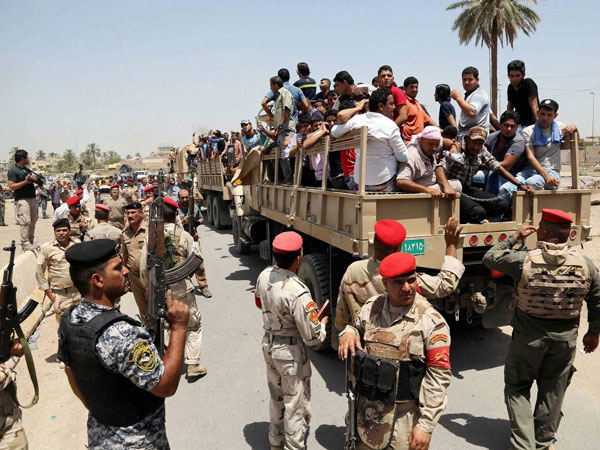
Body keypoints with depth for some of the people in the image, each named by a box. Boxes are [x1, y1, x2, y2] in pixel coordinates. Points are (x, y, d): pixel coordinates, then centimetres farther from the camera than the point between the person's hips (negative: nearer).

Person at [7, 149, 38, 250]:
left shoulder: (26, 169, 18)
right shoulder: (13, 170, -7)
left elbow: (32, 178, 31)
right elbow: (11, 186, -13)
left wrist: (34, 178, 7)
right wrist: (25, 182, -18)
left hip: (31, 198, 9)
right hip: (22, 199, -9)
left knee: (33, 220, 12)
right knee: (25, 221, -12)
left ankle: (30, 241, 22)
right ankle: (25, 244, -9)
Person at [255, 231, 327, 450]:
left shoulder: (264, 276, -8)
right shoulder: (298, 293, -31)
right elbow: (312, 337, -24)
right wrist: (323, 323, -3)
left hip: (268, 343, 8)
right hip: (291, 351, -8)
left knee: (276, 398, 27)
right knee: (296, 406, 12)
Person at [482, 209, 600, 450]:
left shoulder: (524, 260, -20)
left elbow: (489, 258, -4)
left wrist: (515, 238, 5)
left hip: (528, 336, -3)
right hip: (565, 338, 3)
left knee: (517, 389, 15)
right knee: (552, 392, 20)